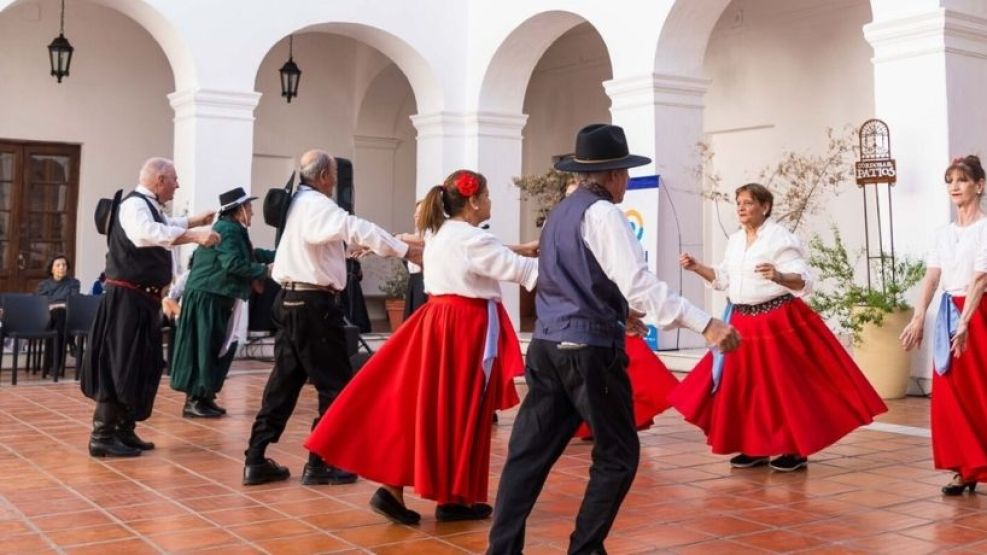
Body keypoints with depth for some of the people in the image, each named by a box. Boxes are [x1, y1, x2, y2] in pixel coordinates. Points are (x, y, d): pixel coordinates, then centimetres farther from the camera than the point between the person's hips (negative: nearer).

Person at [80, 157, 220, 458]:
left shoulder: (151, 207, 12)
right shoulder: (134, 204, -17)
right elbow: (148, 233, -39)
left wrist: (194, 221, 41)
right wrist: (194, 235, -43)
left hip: (144, 298, 10)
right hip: (127, 298, -10)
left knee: (143, 365, 15)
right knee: (119, 366, -6)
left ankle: (124, 431, 25)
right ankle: (102, 437, 1)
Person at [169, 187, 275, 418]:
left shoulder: (232, 229, 17)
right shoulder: (228, 229, -15)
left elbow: (250, 254, 24)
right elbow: (234, 263, -25)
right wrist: (263, 271, -15)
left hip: (215, 298, 11)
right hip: (206, 297, -11)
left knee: (219, 348, 13)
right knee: (205, 348, -6)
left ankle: (203, 397, 19)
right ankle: (194, 401, -1)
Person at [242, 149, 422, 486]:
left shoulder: (298, 202, 17)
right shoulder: (316, 204, -13)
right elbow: (355, 228, -25)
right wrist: (406, 250, -27)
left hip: (290, 300, 10)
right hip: (312, 303, -10)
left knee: (285, 379, 12)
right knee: (335, 383, -1)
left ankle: (256, 459, 12)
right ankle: (319, 464, 3)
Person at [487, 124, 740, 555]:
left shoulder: (559, 213, 17)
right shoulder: (602, 213, -10)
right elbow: (639, 283, -21)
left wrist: (617, 312, 40)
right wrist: (706, 324, -25)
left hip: (548, 345, 8)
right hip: (590, 351, -8)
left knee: (530, 452, 7)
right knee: (617, 456, 6)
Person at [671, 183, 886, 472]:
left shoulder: (781, 238, -11)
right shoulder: (734, 240, 11)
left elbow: (803, 281, -17)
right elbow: (724, 278, 20)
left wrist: (778, 276, -35)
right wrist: (696, 267, 9)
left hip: (778, 321, -7)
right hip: (743, 323, 7)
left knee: (785, 386, -2)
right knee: (744, 385, 9)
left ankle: (797, 451, 10)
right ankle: (755, 449, 21)